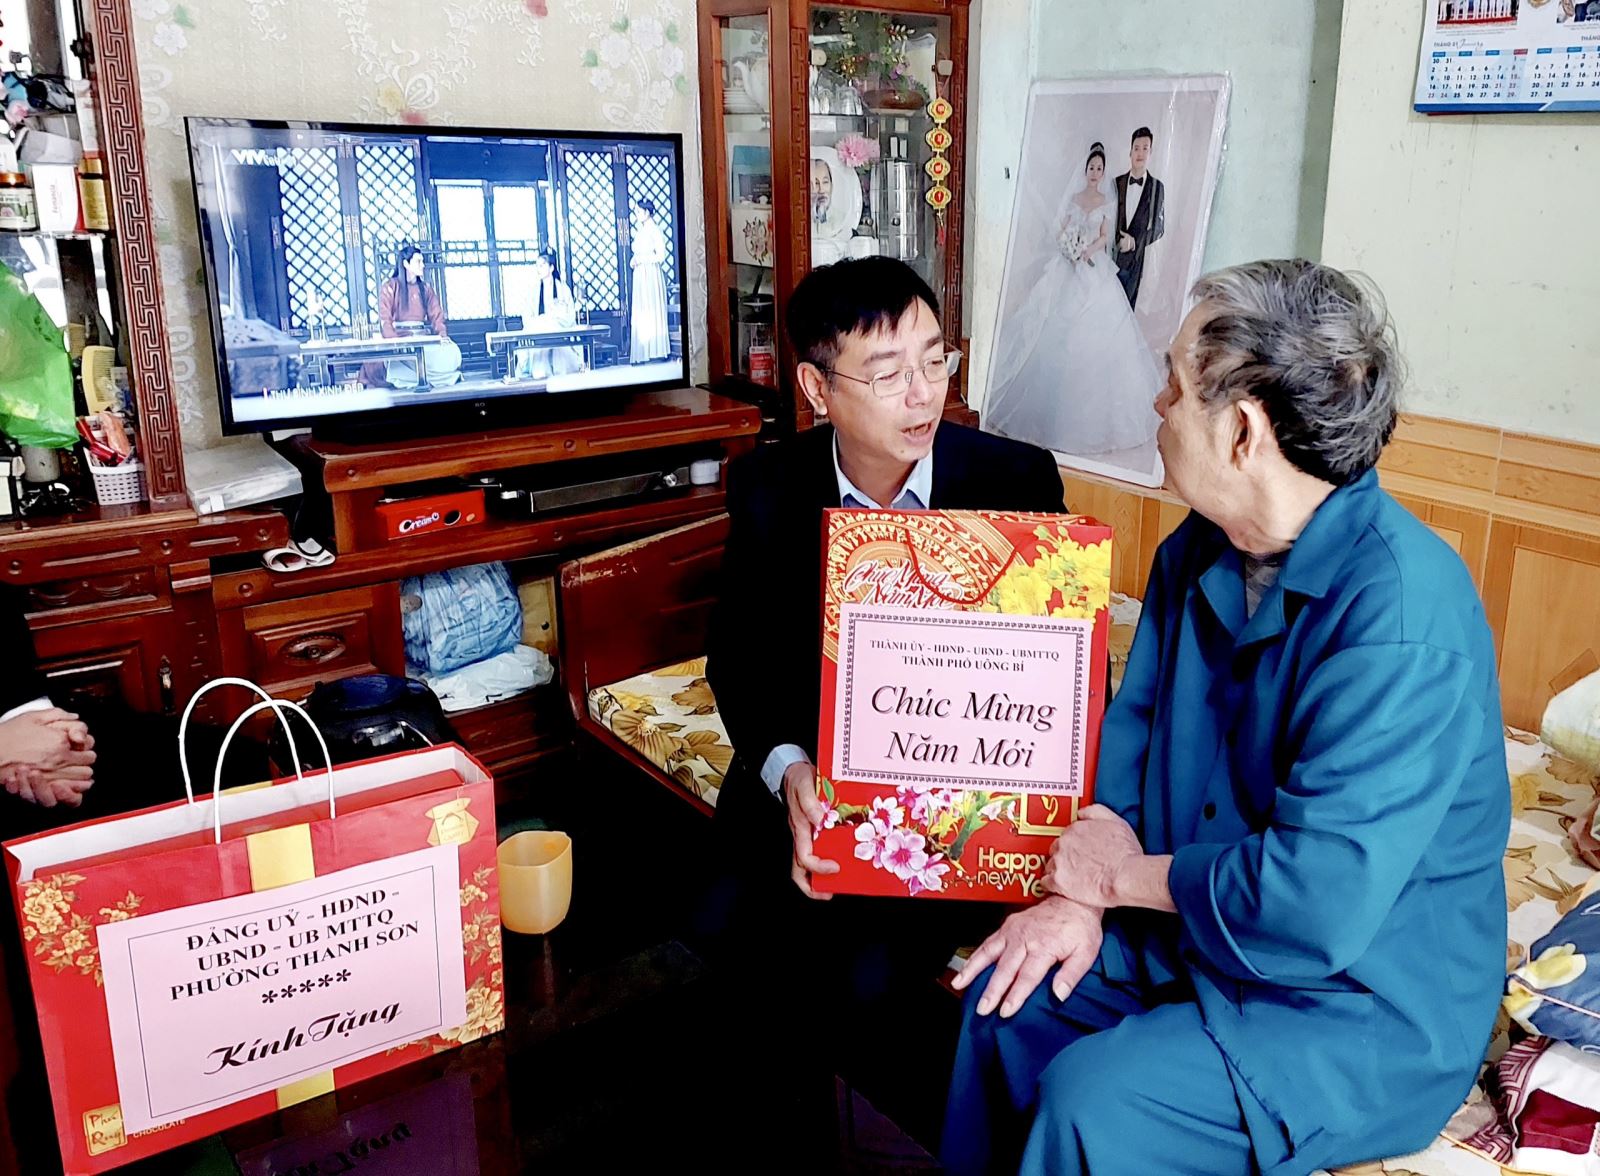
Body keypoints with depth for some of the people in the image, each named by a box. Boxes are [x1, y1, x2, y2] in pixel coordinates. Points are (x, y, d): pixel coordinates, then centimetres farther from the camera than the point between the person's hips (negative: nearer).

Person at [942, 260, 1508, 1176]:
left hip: (1365, 1004, -7)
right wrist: (1080, 892, -8)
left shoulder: (1402, 618, -30)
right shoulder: (1200, 551, -2)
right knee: (1006, 990, 1)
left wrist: (1123, 873, -16)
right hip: (1197, 934, 8)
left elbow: (1314, 903, -33)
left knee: (1091, 1103, -23)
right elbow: (1133, 723, 7)